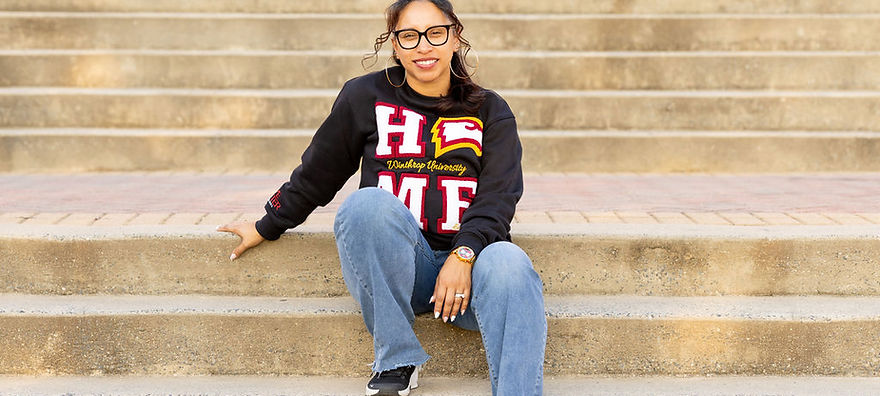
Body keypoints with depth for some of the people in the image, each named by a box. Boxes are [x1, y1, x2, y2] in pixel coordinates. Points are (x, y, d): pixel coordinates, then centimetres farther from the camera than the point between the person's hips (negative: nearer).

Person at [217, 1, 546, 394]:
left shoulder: (490, 111, 10)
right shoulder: (366, 96, 9)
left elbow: (498, 195, -2)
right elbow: (316, 174, 18)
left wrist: (464, 255, -19)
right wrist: (266, 227, 22)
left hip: (466, 259, 0)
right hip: (393, 268, 0)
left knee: (508, 263, -35)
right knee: (368, 203, -33)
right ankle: (396, 361, -19)